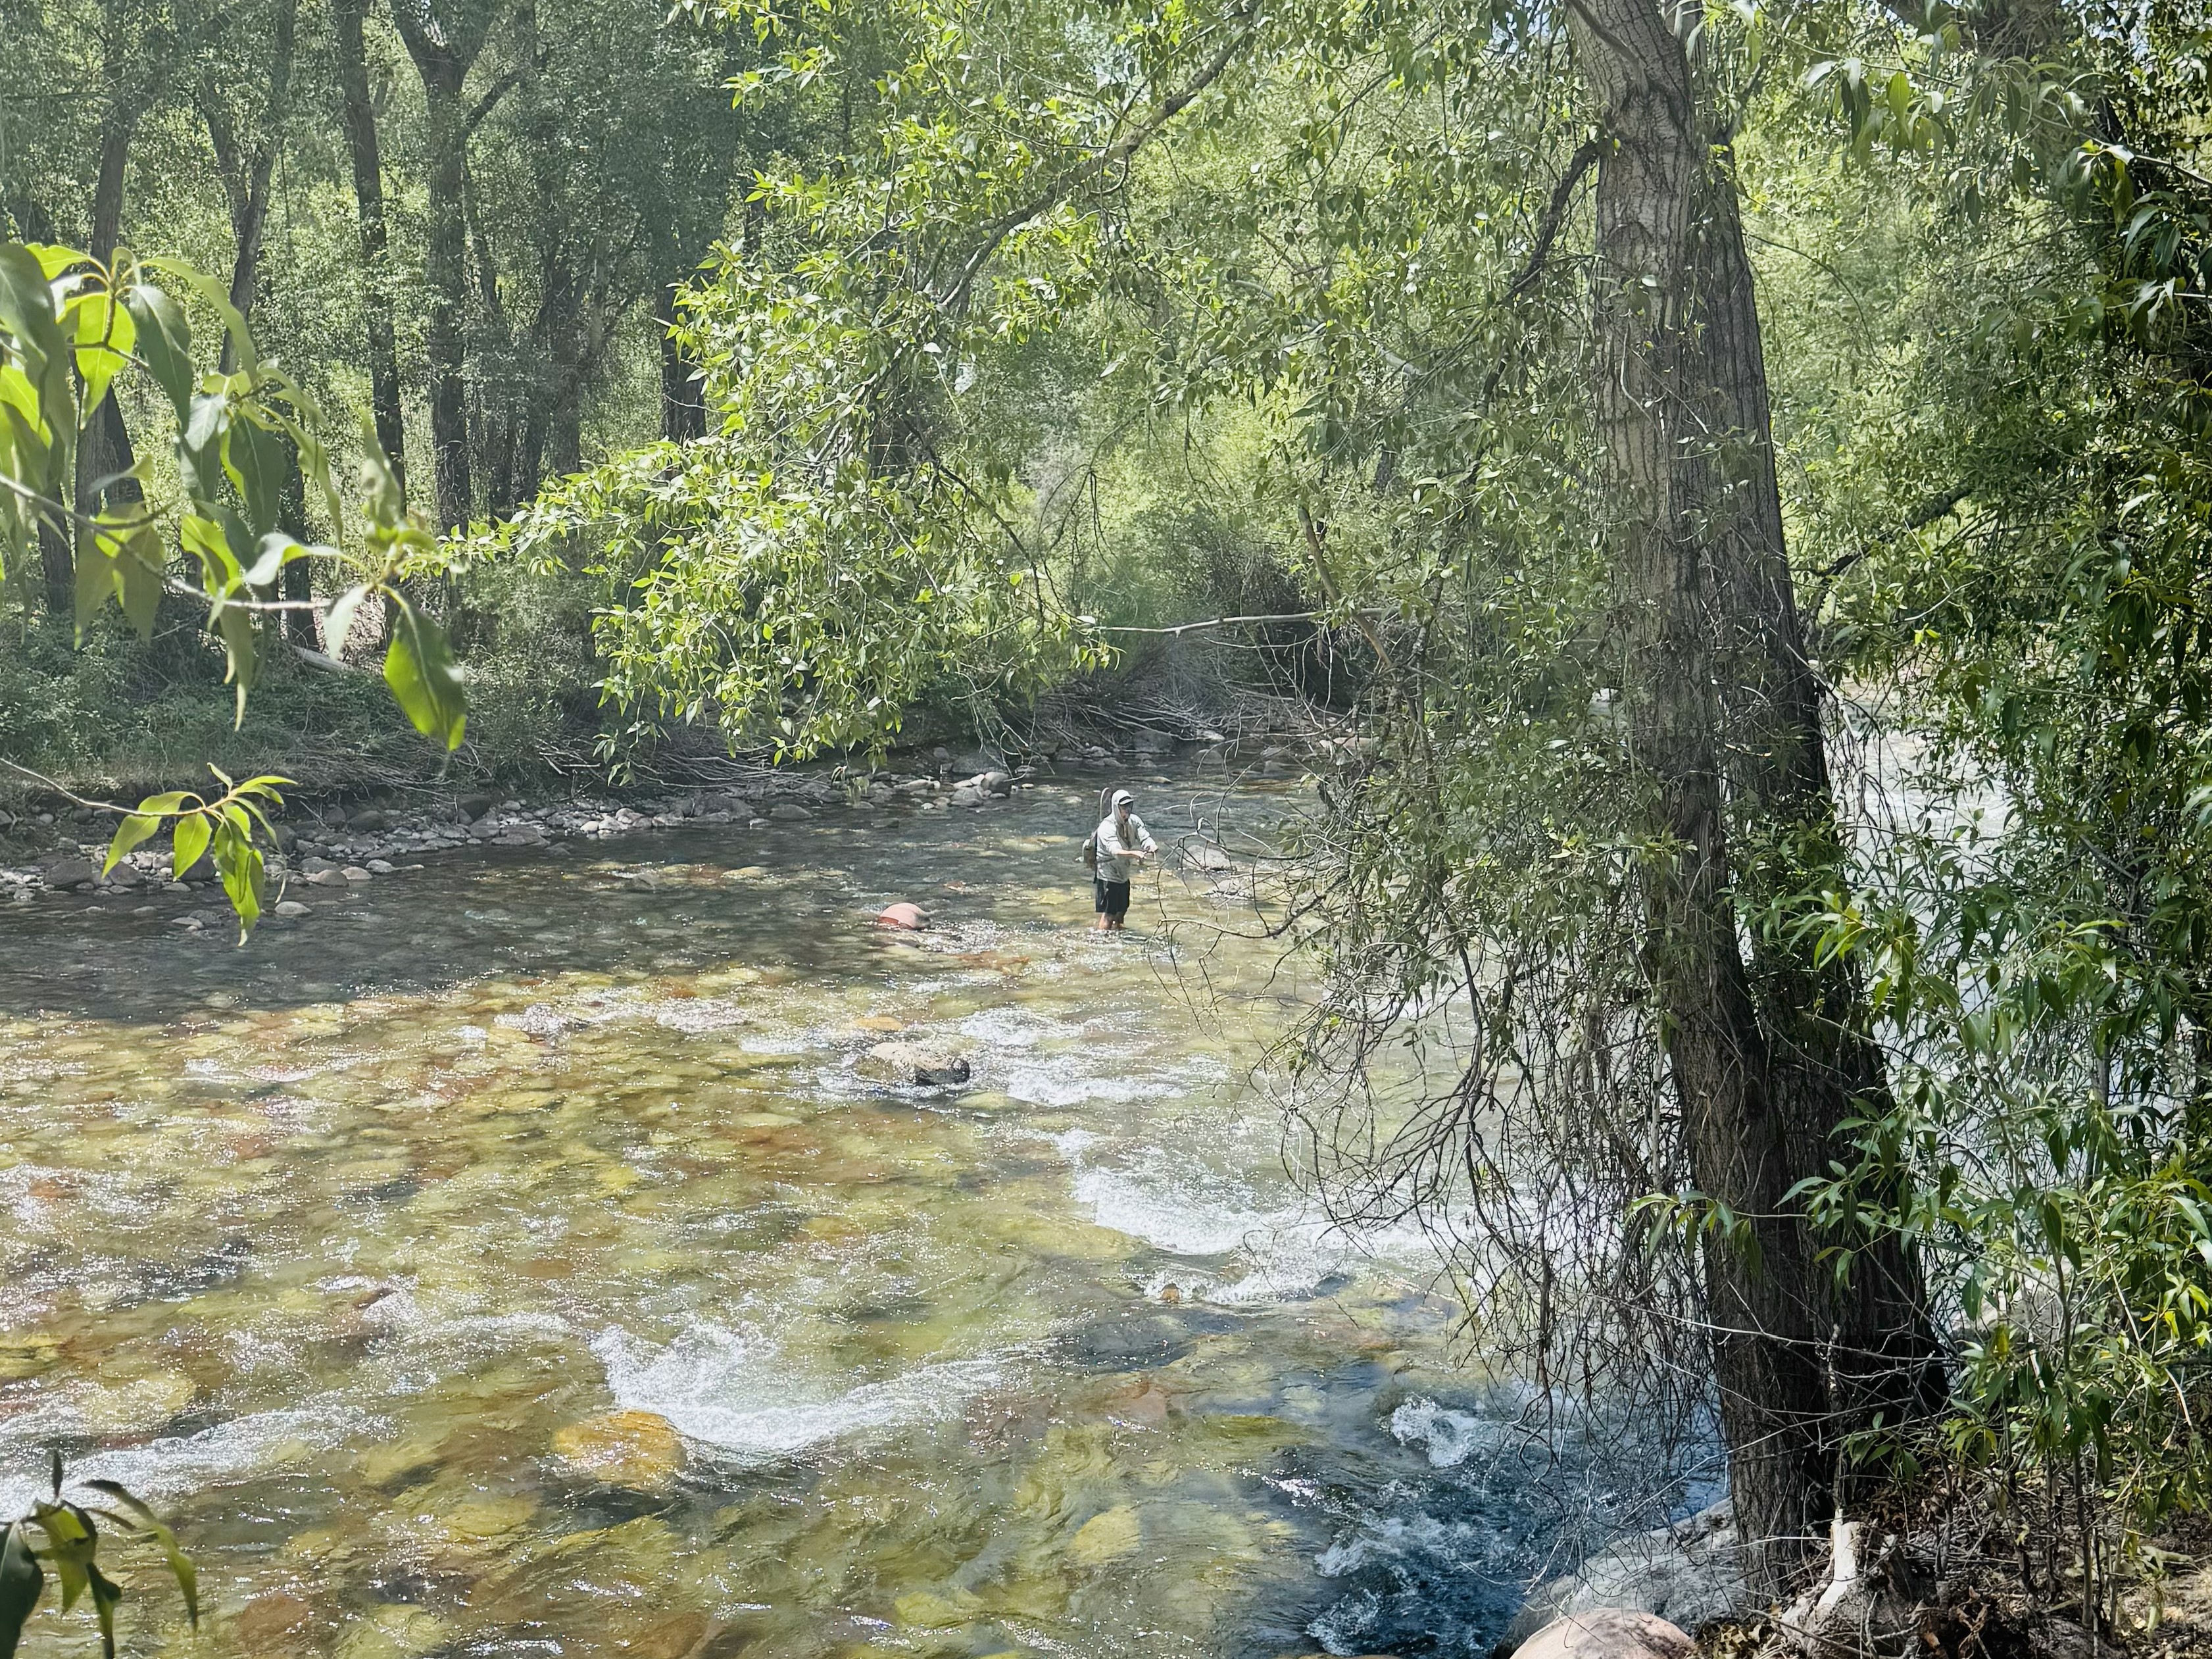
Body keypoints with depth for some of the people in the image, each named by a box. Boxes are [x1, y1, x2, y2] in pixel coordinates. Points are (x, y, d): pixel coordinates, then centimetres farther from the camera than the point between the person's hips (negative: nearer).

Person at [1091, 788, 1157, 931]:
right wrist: (1134, 853, -58)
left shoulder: (1134, 821, -4)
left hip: (1123, 875, 7)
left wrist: (1152, 846, -40)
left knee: (1121, 911, 19)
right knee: (1109, 914, -8)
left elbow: (1145, 836, -15)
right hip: (1108, 876, -7)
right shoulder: (1107, 828, -25)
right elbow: (1115, 851, -40)